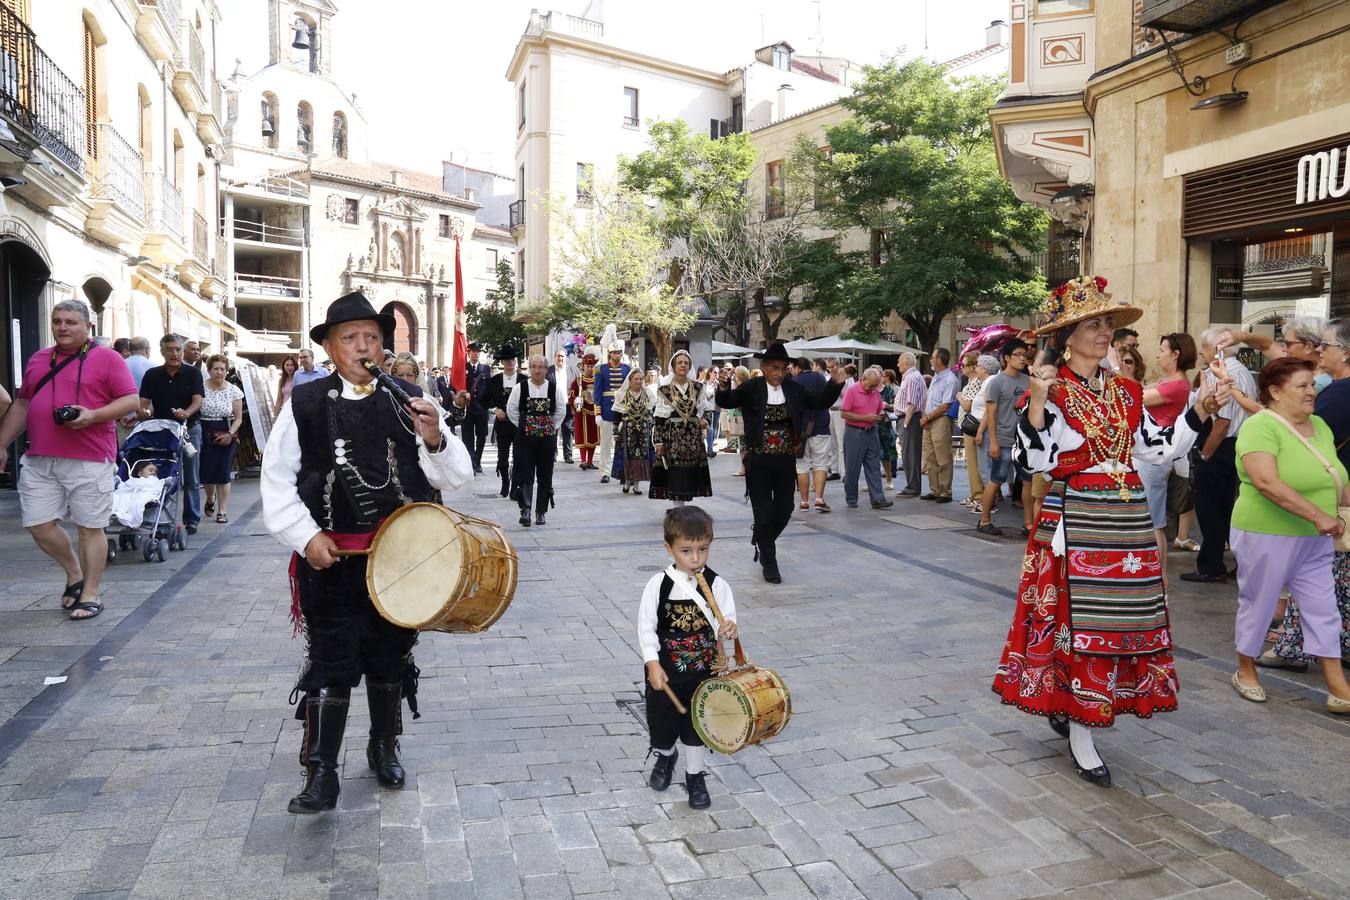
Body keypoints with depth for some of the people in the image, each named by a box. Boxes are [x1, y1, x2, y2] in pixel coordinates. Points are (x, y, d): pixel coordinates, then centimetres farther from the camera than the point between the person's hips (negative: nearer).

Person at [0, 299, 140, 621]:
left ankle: (91, 593, 12)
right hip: (38, 461, 5)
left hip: (89, 460, -5)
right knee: (38, 525, 4)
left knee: (89, 527, 1)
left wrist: (93, 416, -19)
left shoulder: (107, 358, 0)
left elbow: (131, 400, -5)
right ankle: (74, 572, 28)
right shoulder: (38, 359, 16)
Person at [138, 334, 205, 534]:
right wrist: (144, 412, -23)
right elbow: (143, 402, 1)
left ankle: (191, 520, 11)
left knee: (191, 479, 4)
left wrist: (186, 413, -30)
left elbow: (198, 400, -10)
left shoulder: (193, 373, -1)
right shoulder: (152, 375, 4)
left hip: (189, 429, -1)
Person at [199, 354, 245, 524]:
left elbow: (238, 418, 4)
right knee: (206, 471, 0)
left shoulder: (234, 391, 2)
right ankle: (210, 499, 32)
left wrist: (230, 434, -11)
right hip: (204, 434, 0)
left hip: (226, 435, 0)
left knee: (223, 472, -4)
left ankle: (222, 510, 3)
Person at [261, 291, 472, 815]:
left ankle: (384, 747, 36)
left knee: (390, 656, 16)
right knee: (329, 663, 3)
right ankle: (321, 774, 16)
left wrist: (435, 439, -19)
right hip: (331, 557, -2)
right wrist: (306, 536, -10)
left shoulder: (407, 402, 0)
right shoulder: (306, 403, -4)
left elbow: (454, 478, 0)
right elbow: (277, 480, -1)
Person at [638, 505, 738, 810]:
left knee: (698, 723, 12)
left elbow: (726, 623, -10)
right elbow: (646, 626, -10)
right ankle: (665, 756, 49)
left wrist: (728, 629, -34)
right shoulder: (658, 585, -13)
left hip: (703, 670, 0)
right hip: (665, 670, 0)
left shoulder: (716, 584, -11)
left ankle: (695, 775, 34)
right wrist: (653, 665, -16)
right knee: (661, 719, 17)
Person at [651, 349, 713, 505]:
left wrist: (706, 420, -6)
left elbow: (708, 409, 16)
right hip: (673, 437, -3)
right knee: (675, 478, -5)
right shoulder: (665, 390, 0)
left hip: (693, 437, 3)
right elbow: (658, 419, -1)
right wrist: (658, 441, -7)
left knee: (690, 475, 4)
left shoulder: (697, 388, 8)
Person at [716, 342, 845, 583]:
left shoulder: (793, 389, 5)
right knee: (764, 514, 4)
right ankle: (769, 563, 18)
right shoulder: (751, 388, -6)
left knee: (784, 511, 11)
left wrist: (835, 384, -7)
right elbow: (726, 402, -14)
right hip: (758, 461, -4)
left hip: (785, 461, 4)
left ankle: (762, 541, 40)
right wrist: (724, 387, -34)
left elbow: (820, 402, 7)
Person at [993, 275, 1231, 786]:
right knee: (1077, 617, -2)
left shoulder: (1126, 392, 11)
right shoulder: (1049, 391, -8)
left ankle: (1066, 705, 30)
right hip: (1074, 520, -6)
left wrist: (1199, 411, 7)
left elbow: (1158, 449, 14)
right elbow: (1031, 460, -16)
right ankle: (1080, 736, 11)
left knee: (1120, 618, 10)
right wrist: (1036, 405, -27)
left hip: (1127, 520, 7)